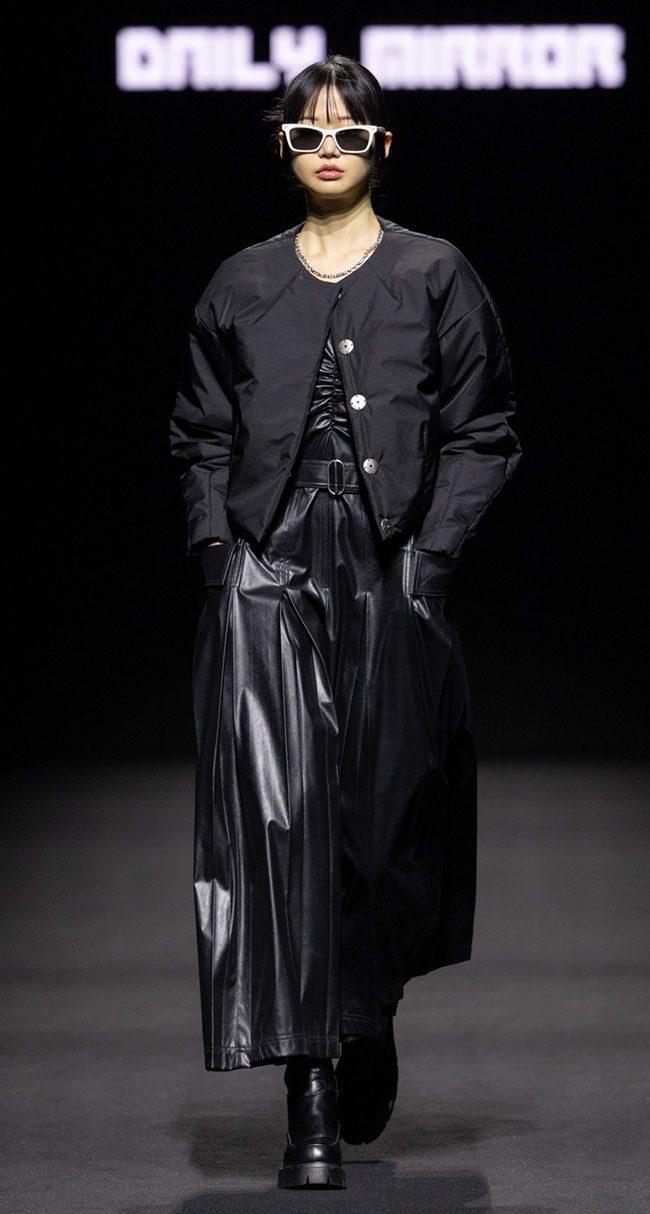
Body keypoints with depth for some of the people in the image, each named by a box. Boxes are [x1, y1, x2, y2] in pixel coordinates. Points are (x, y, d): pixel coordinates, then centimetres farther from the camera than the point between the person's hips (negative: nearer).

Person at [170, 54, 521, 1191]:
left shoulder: (435, 277, 6)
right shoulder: (242, 287, 13)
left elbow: (480, 434, 4)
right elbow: (203, 436, 15)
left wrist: (429, 550, -6)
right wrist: (218, 543, 1)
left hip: (394, 573, -1)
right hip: (268, 575, 1)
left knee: (388, 808, 4)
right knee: (279, 816, -10)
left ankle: (368, 1023, 32)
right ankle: (312, 1099, -11)